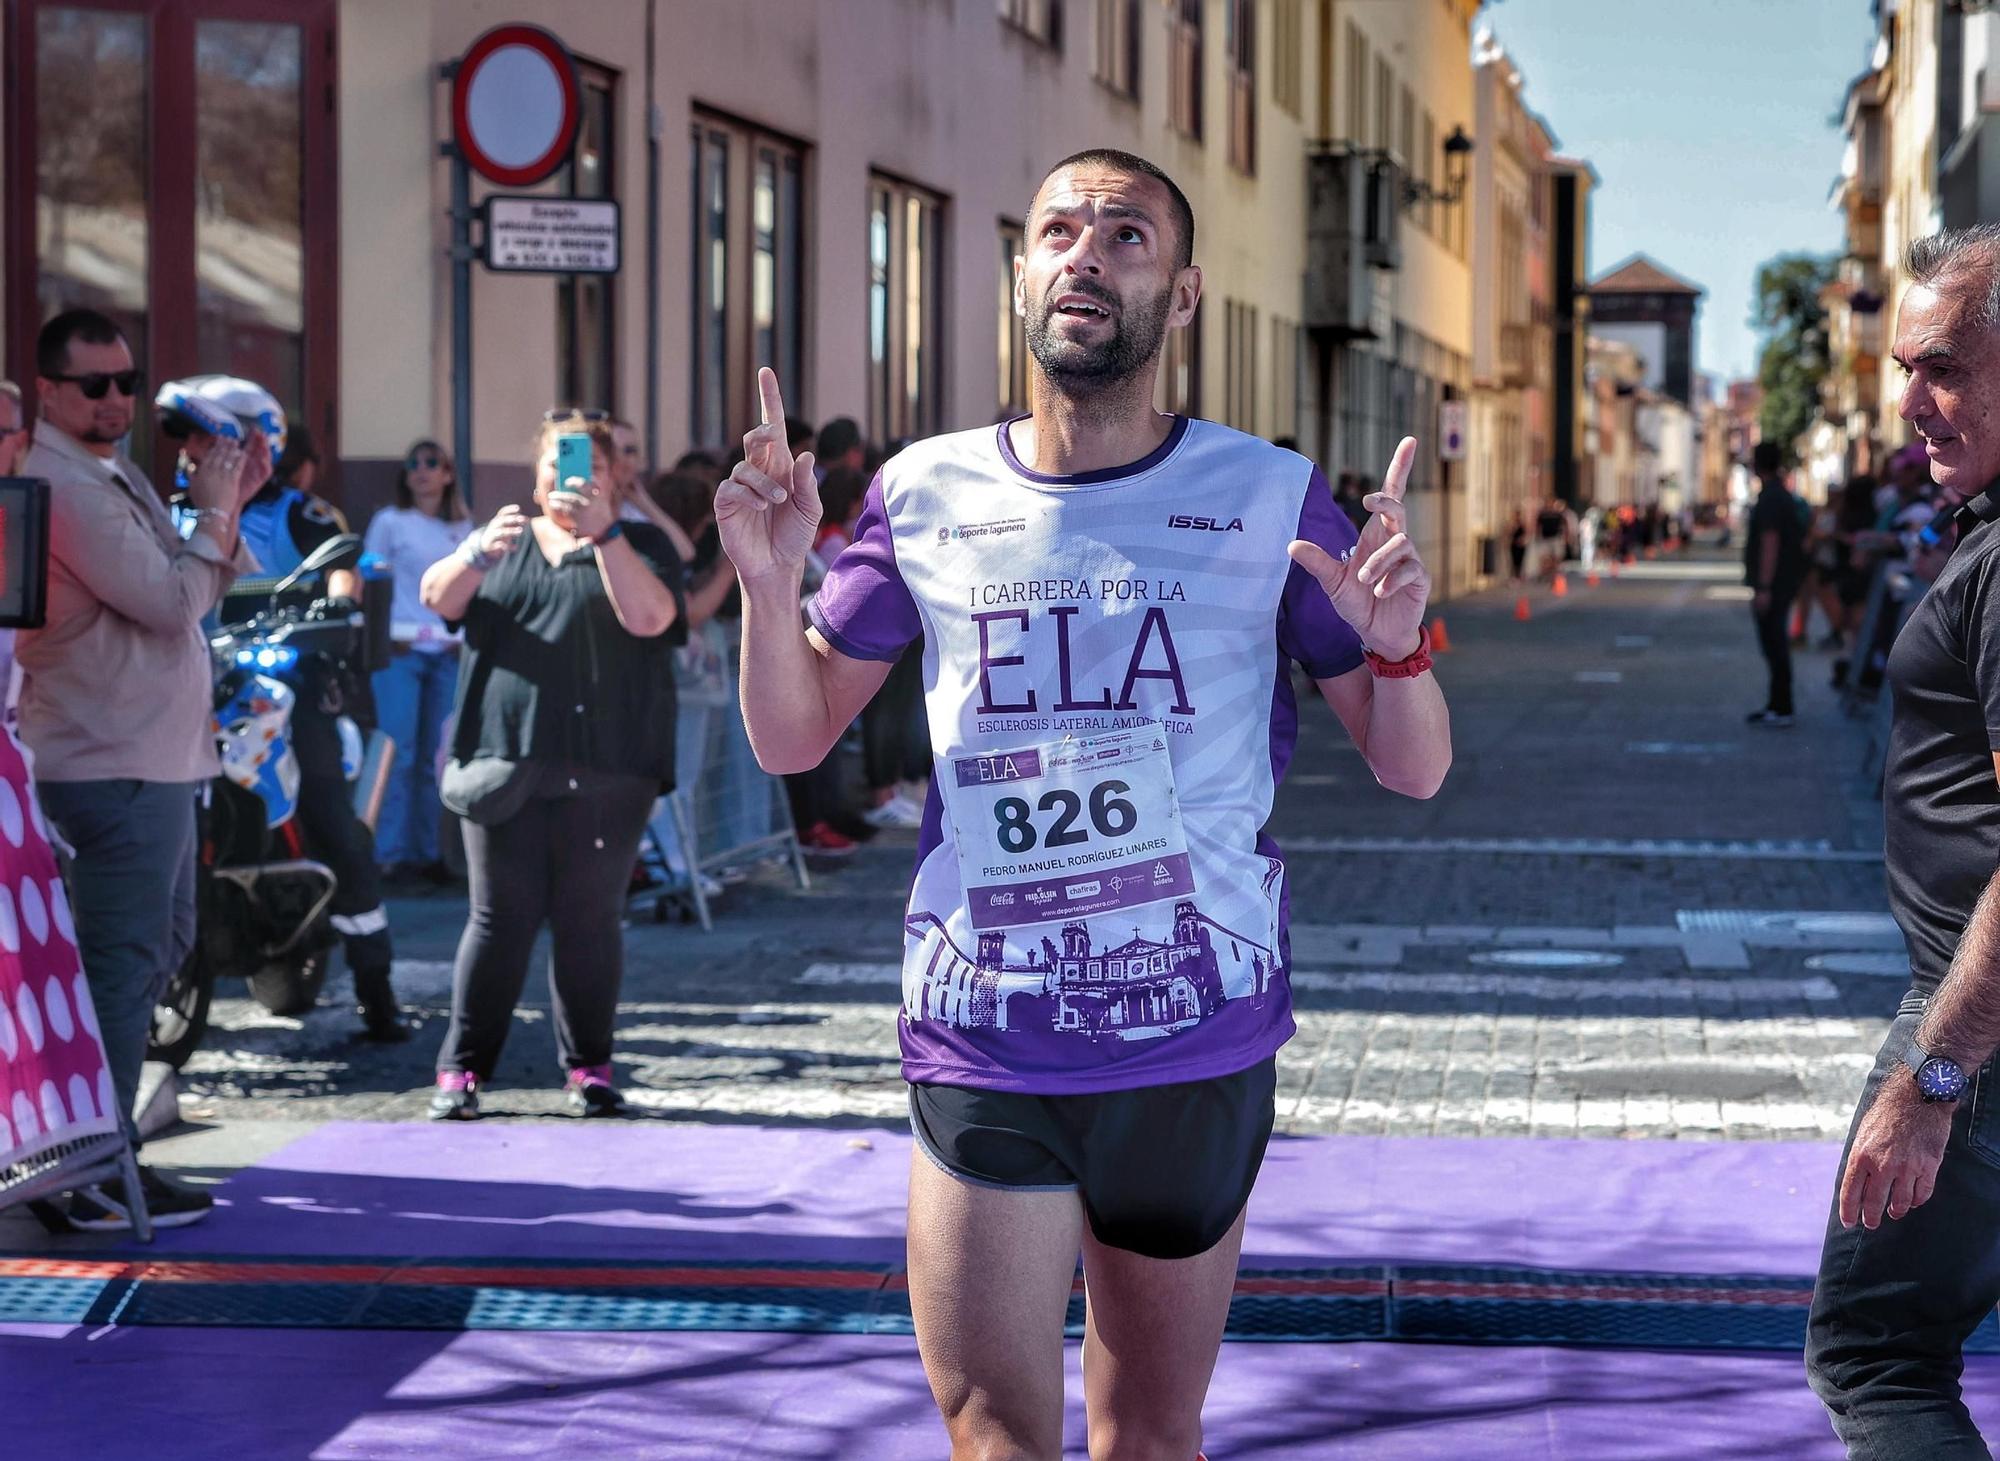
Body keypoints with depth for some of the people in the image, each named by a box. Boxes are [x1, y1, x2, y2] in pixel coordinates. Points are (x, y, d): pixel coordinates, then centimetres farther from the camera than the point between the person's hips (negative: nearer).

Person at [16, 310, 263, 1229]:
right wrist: (213, 511, -8)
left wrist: (229, 507, 8)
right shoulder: (66, 489, -16)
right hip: (115, 766, -11)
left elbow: (190, 592, 20)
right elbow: (172, 601, -21)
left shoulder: (113, 478, 17)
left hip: (150, 759, 11)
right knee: (124, 962, -8)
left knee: (161, 947, 19)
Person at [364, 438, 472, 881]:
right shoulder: (390, 522, 5)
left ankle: (429, 851, 8)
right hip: (401, 650, -3)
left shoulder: (463, 529, 14)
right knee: (399, 753, -9)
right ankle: (392, 853, -6)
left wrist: (467, 634, 1)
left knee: (437, 756, 3)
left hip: (448, 653, 3)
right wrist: (385, 632, -10)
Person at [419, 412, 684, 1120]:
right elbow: (439, 598, 2)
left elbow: (647, 617, -10)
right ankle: (462, 1068, 4)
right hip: (506, 760, 1)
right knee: (501, 917, 0)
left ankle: (588, 1068, 9)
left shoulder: (638, 545, 11)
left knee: (590, 918, 0)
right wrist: (481, 550, -18)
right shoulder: (505, 540, 19)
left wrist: (603, 530, -19)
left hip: (604, 769, -1)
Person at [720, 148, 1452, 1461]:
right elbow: (792, 737, 10)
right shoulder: (929, 495, 3)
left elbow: (1414, 769, 2)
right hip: (982, 1053, 0)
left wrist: (1397, 644, -19)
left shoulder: (1271, 500, -1)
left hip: (1199, 1053, 0)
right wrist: (769, 585, -8)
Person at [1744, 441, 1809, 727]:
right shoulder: (1782, 494, 16)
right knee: (1774, 643, 15)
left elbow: (1770, 543, -23)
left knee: (1774, 643, -8)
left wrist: (1763, 588, -24)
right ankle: (1776, 705, 21)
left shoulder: (1770, 498, -17)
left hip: (1773, 583, -10)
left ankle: (1782, 709, -7)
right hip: (1783, 582, 10)